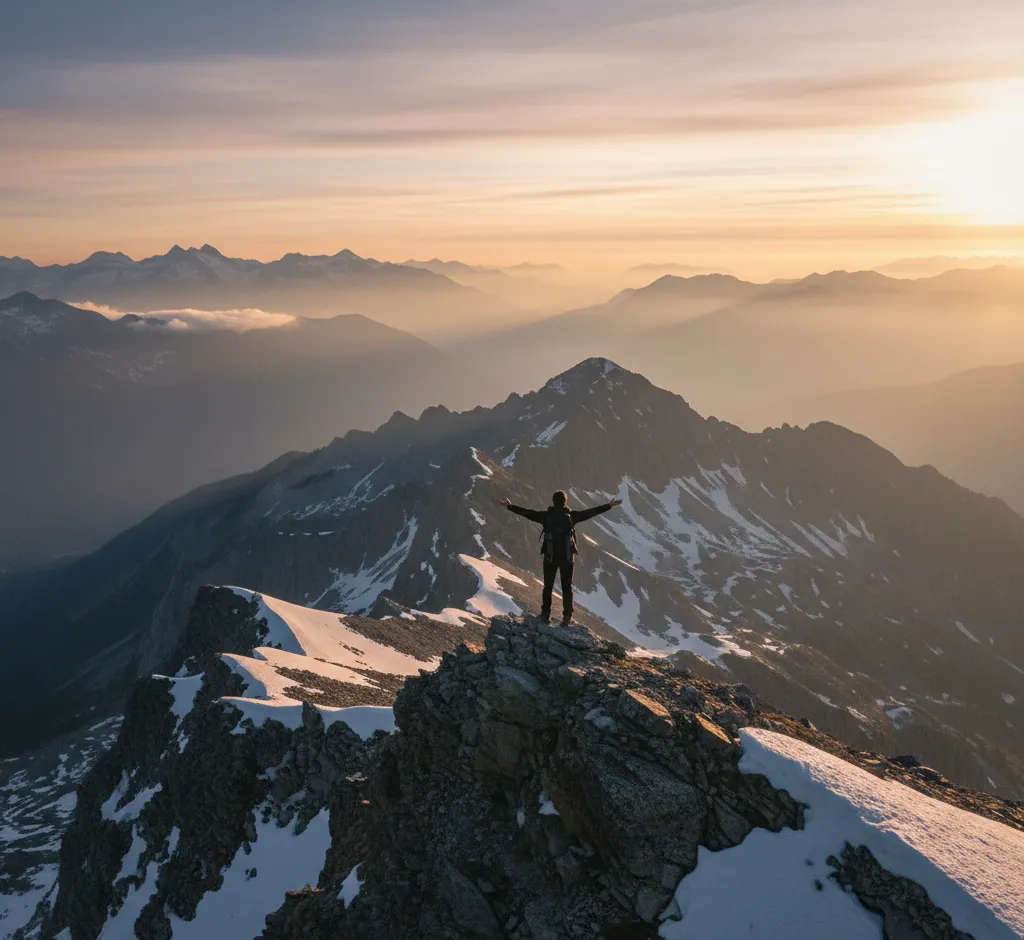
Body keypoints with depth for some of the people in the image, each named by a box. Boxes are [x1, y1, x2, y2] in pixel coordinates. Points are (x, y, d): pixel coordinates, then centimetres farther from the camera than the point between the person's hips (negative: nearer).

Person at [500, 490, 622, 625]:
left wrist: (510, 506, 8)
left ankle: (545, 614, 14)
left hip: (550, 557, 0)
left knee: (548, 586, 13)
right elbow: (591, 512, 3)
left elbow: (527, 512, 0)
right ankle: (567, 617, 8)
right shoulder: (572, 515, -2)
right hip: (567, 557, 0)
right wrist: (609, 505, 11)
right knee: (567, 587, 9)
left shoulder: (546, 515, -3)